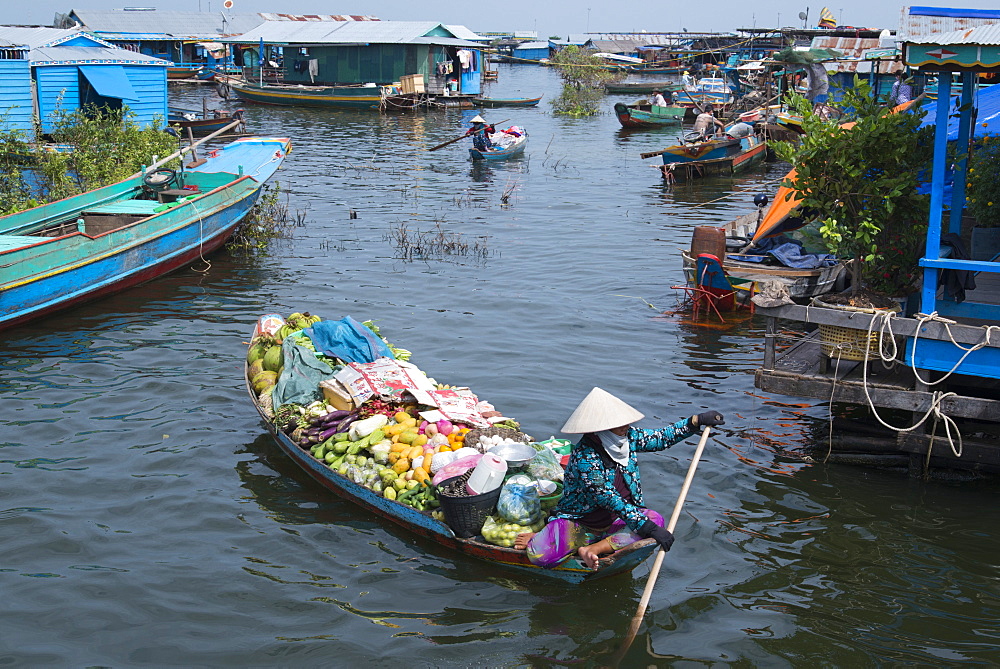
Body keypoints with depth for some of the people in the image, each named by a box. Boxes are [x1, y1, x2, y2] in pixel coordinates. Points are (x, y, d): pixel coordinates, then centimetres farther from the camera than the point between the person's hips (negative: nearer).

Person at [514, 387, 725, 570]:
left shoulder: (627, 437, -4)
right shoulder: (585, 457, -27)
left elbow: (659, 438, 10)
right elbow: (610, 501, -29)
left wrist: (697, 420, 1)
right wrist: (648, 528, -32)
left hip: (613, 520, 8)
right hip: (577, 523, -8)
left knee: (655, 519, -20)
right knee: (542, 556, -33)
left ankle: (593, 549, -20)